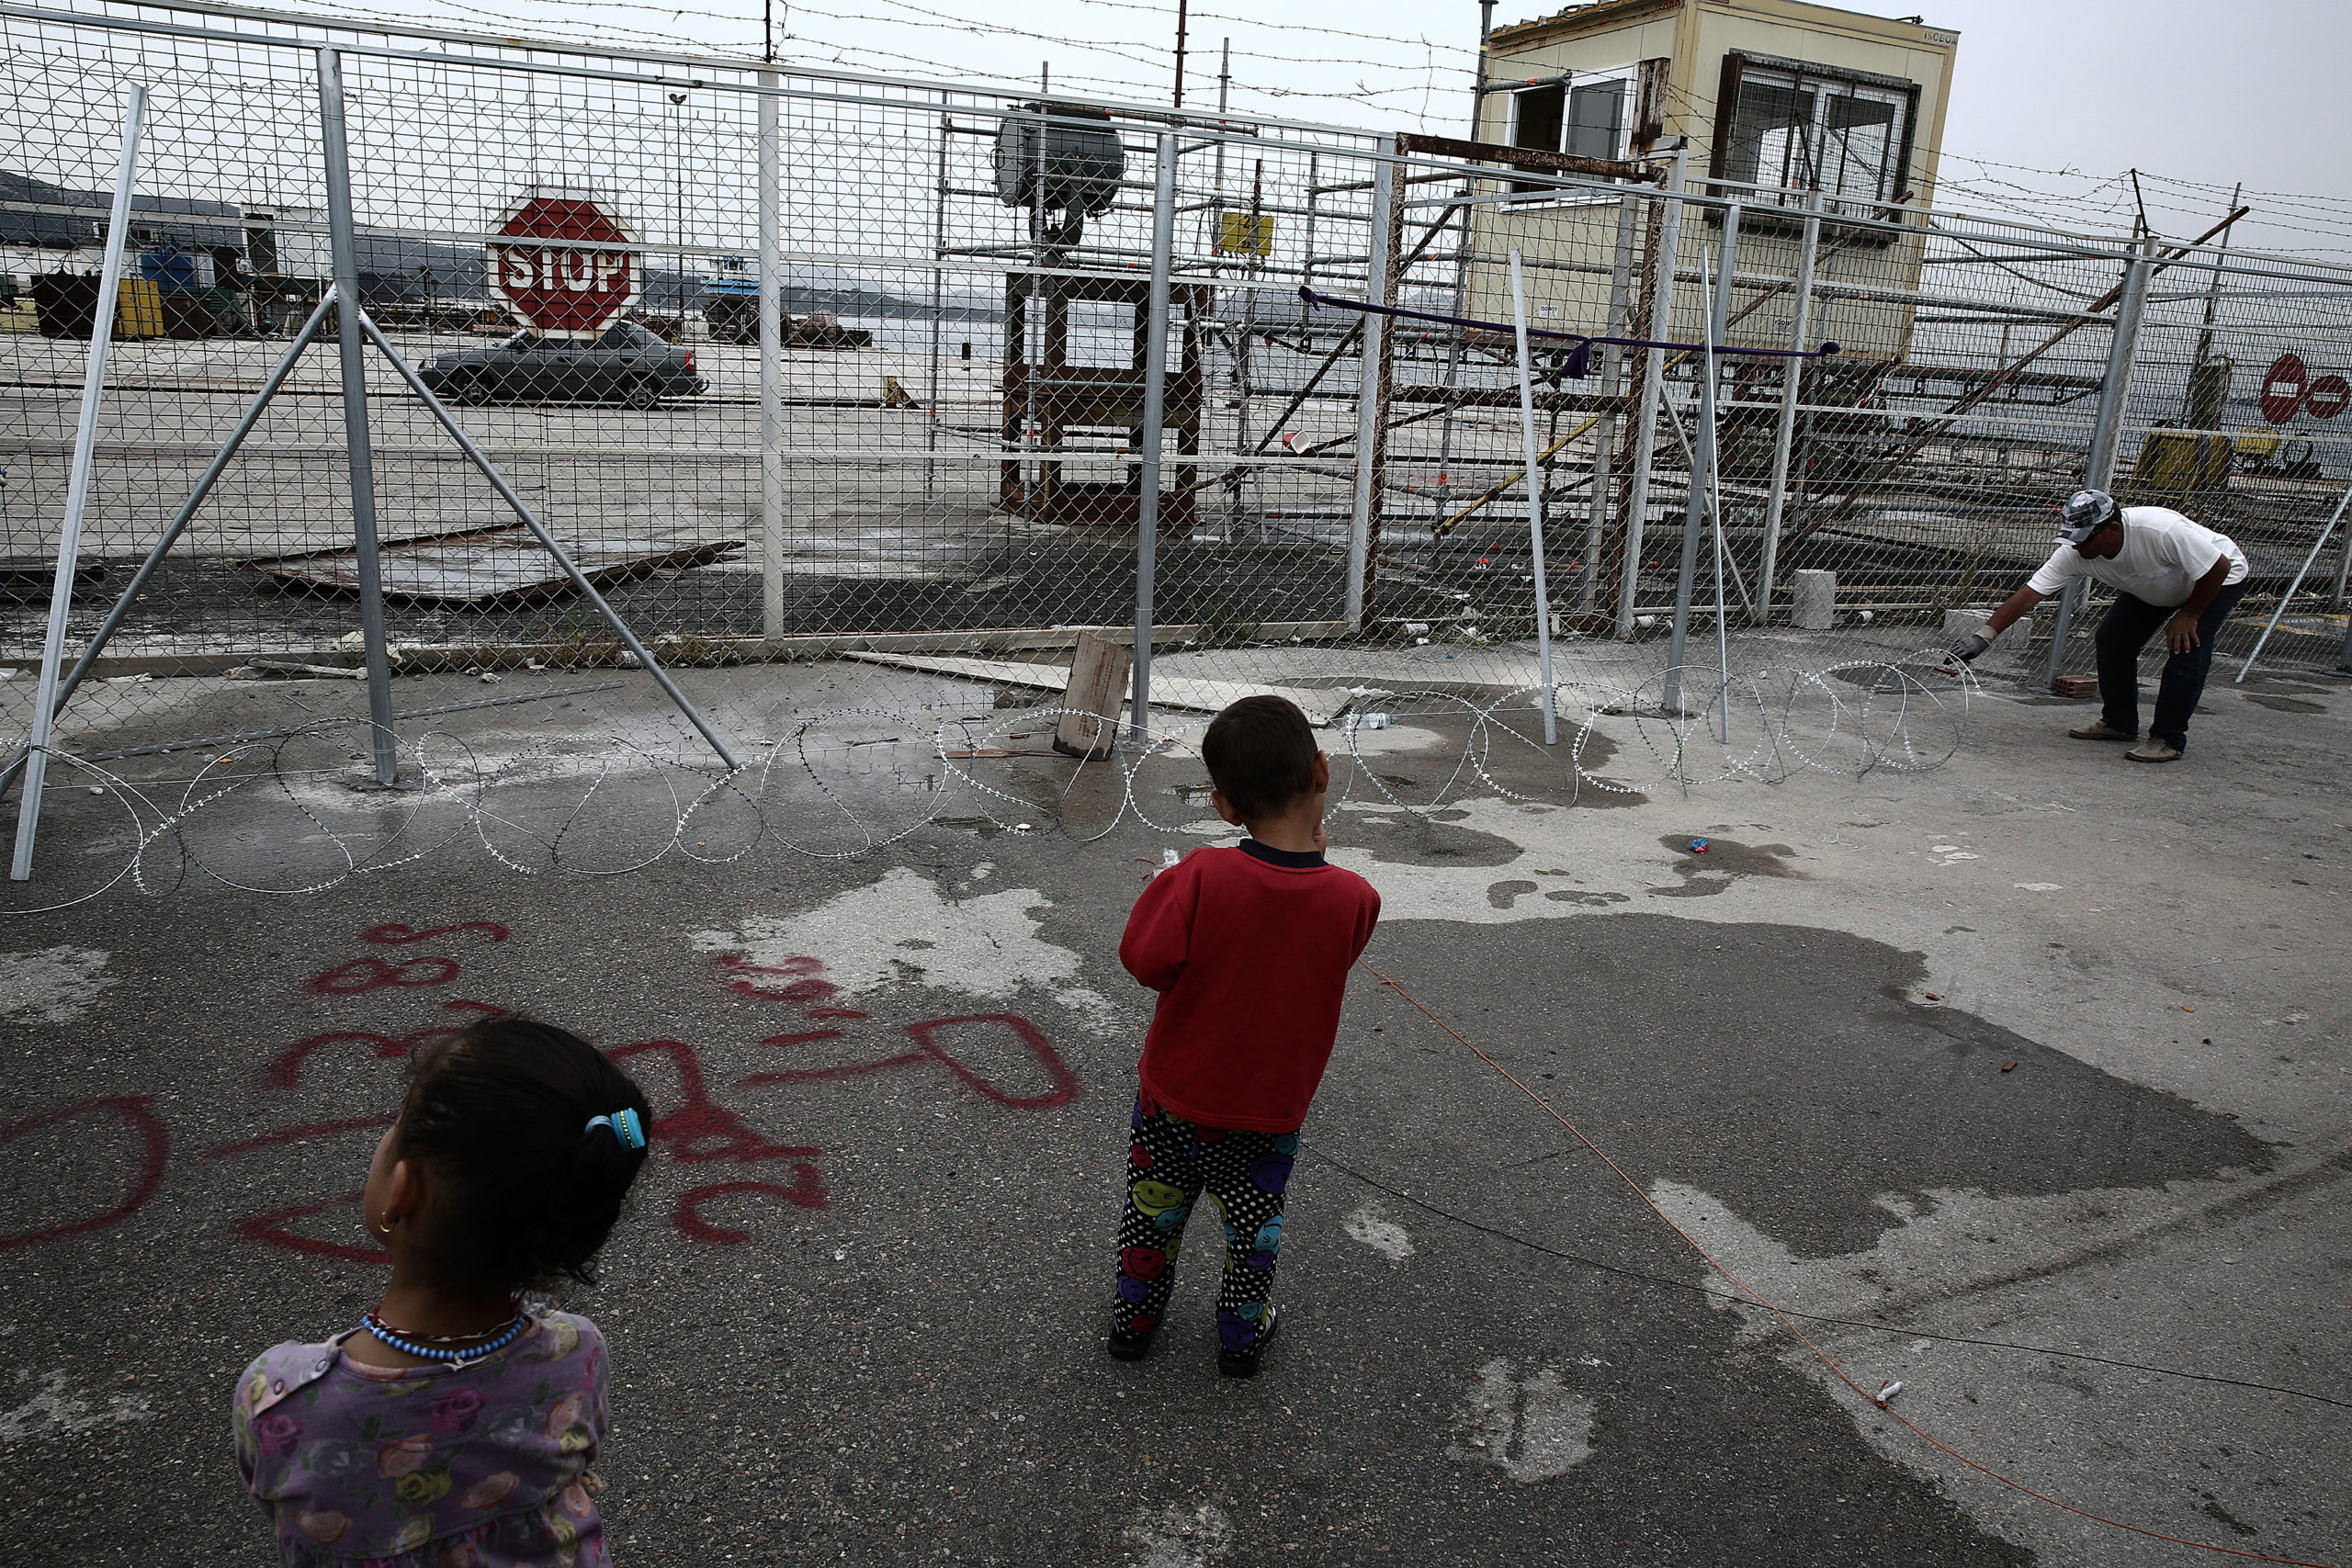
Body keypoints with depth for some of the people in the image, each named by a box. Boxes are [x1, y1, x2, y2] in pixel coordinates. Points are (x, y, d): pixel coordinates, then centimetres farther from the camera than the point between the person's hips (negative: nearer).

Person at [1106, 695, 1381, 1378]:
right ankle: (1242, 1334, 44)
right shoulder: (1355, 899, -21)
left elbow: (1145, 959, -20)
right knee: (1253, 1224, 25)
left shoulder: (1201, 878, -28)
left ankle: (1135, 1318, 45)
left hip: (1173, 1095, 0)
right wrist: (1311, 851, -5)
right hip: (1269, 1110, 1)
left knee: (1154, 1209, 25)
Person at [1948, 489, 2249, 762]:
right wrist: (1985, 635, -34)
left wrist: (2188, 615, -20)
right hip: (2151, 588, 6)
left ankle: (2168, 739, -8)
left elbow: (2219, 567, -30)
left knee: (2187, 648, -20)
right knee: (2112, 638, -3)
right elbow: (2030, 593, -26)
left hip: (2220, 579, -6)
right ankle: (2119, 722, 14)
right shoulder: (2075, 552, -27)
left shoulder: (2161, 530, -42)